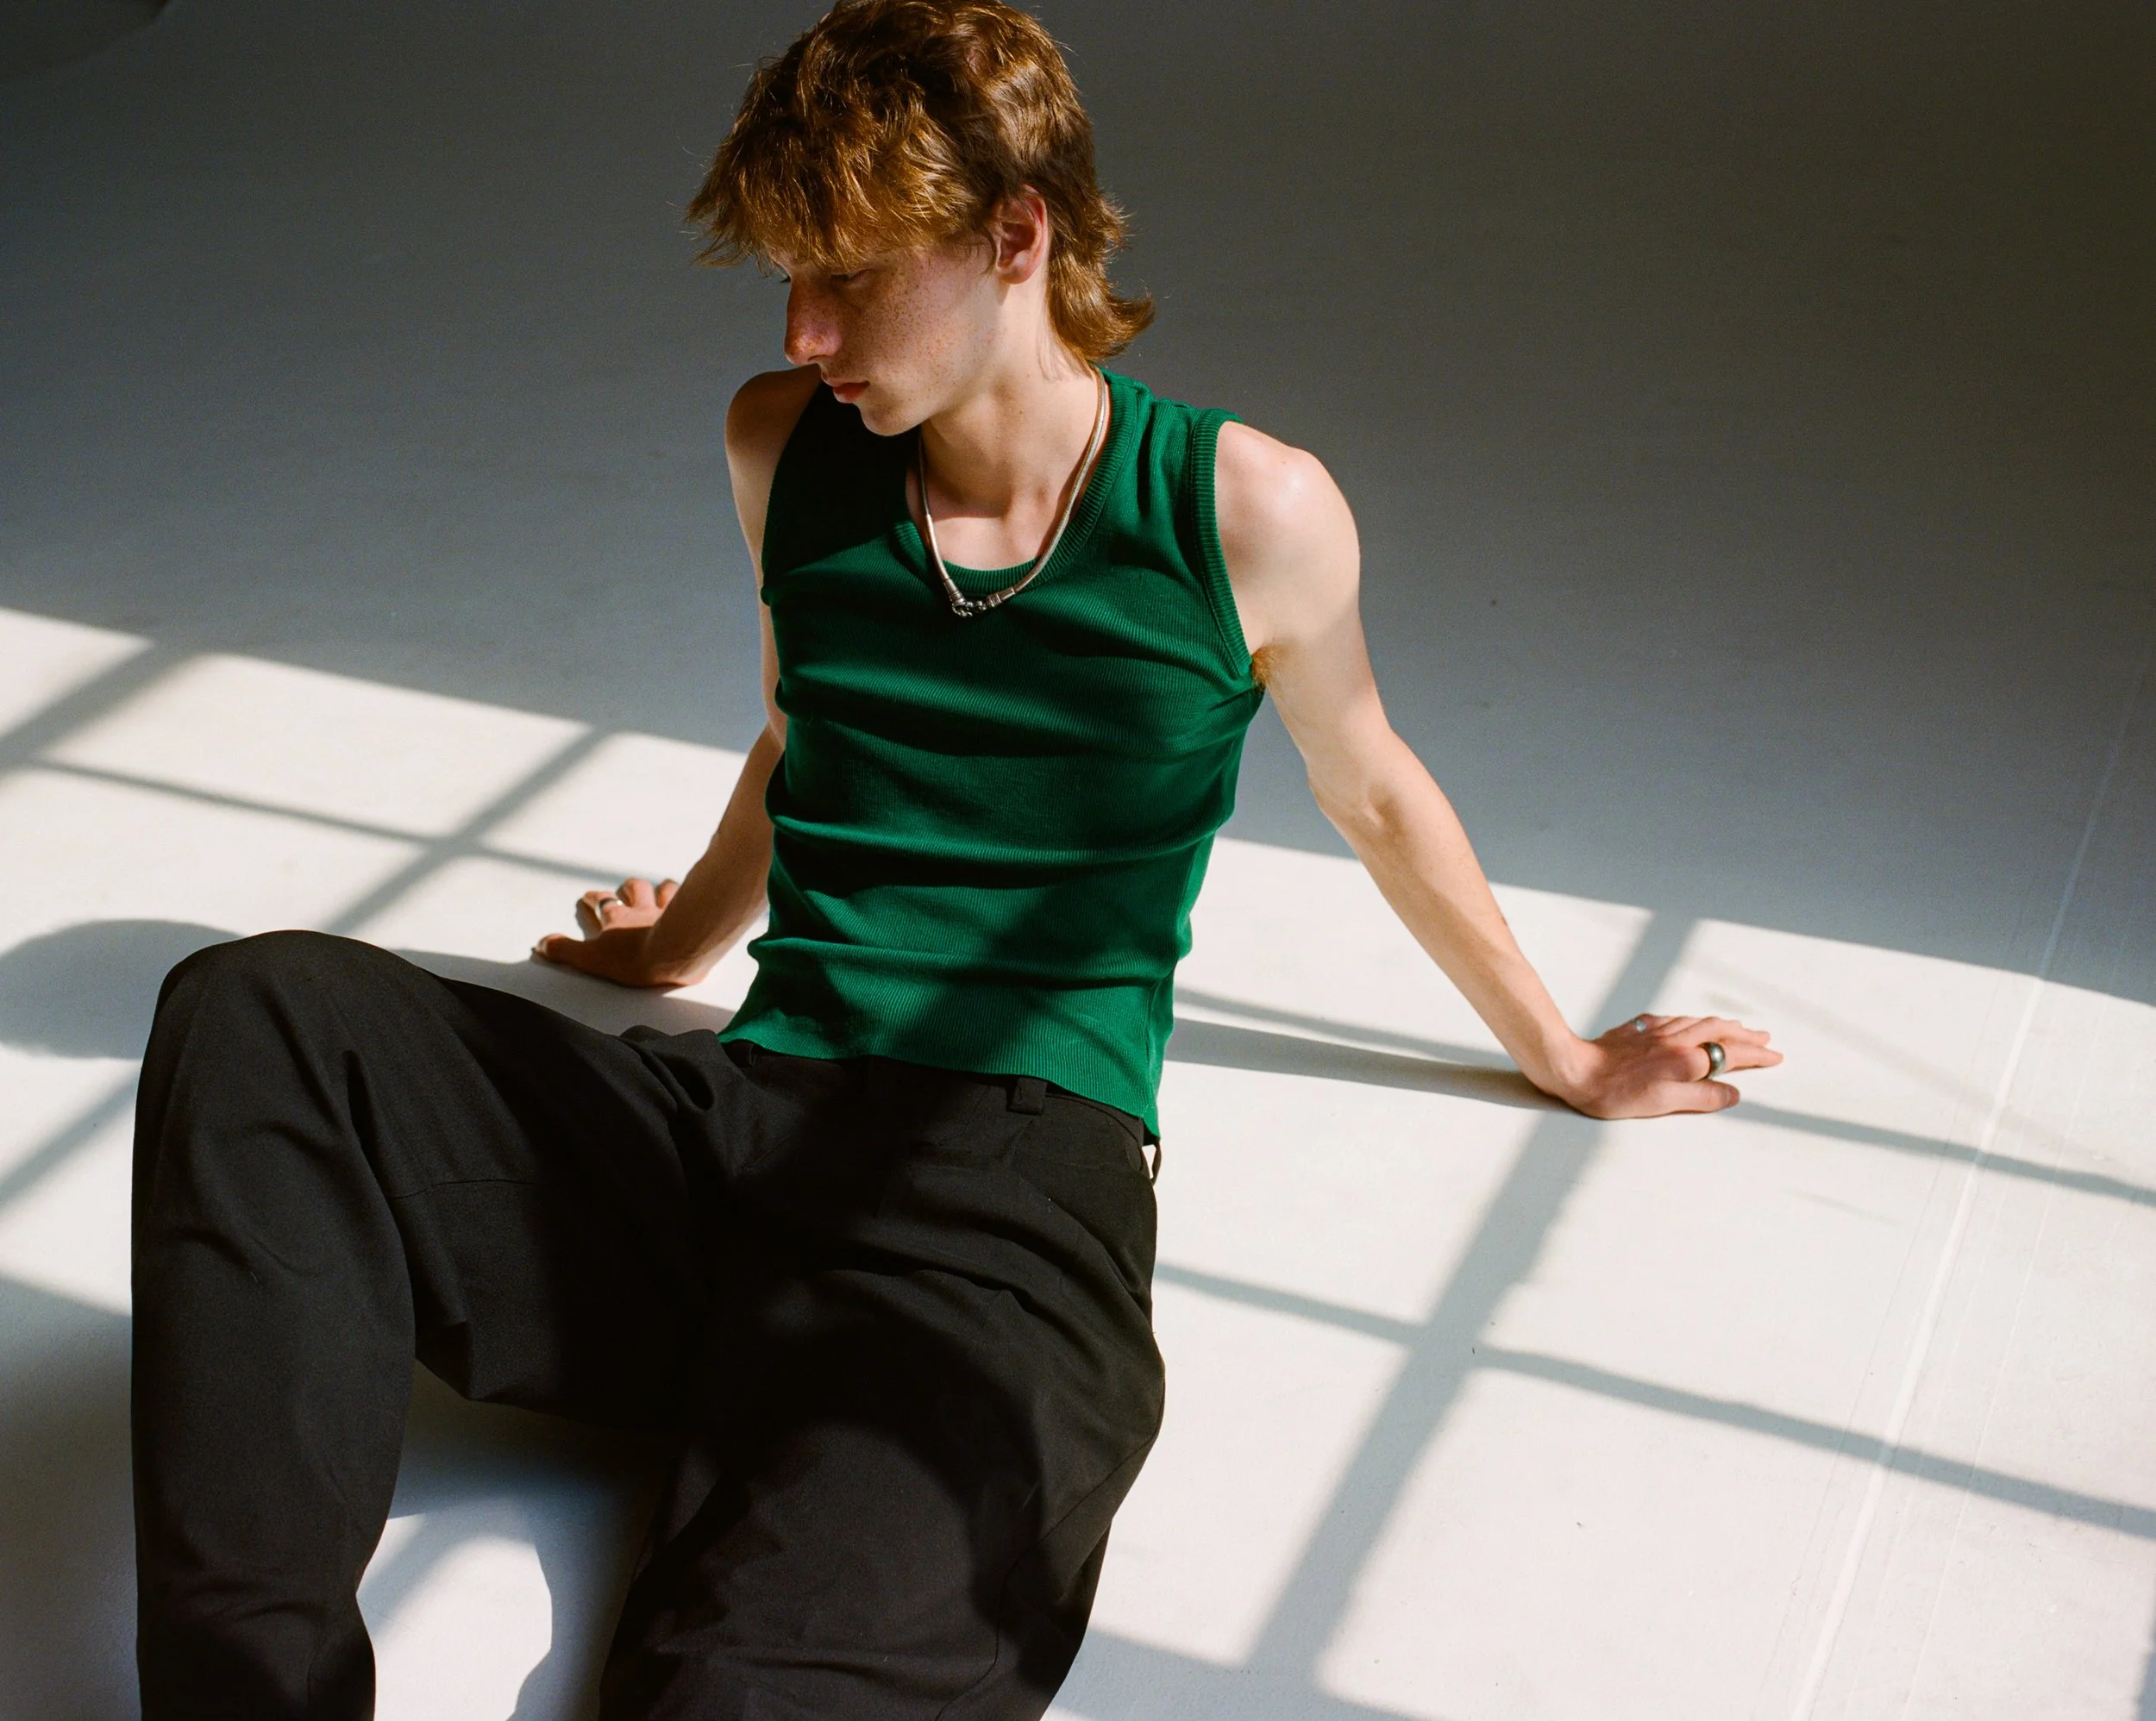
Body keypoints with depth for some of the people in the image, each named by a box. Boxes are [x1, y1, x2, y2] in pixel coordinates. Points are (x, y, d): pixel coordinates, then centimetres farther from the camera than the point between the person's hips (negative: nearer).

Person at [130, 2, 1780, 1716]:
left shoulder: (1248, 515, 1)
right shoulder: (785, 450, 12)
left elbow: (1376, 796, 18)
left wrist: (1564, 1058, 30)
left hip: (1011, 1204, -5)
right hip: (735, 1119, 5)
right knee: (258, 1011, -22)